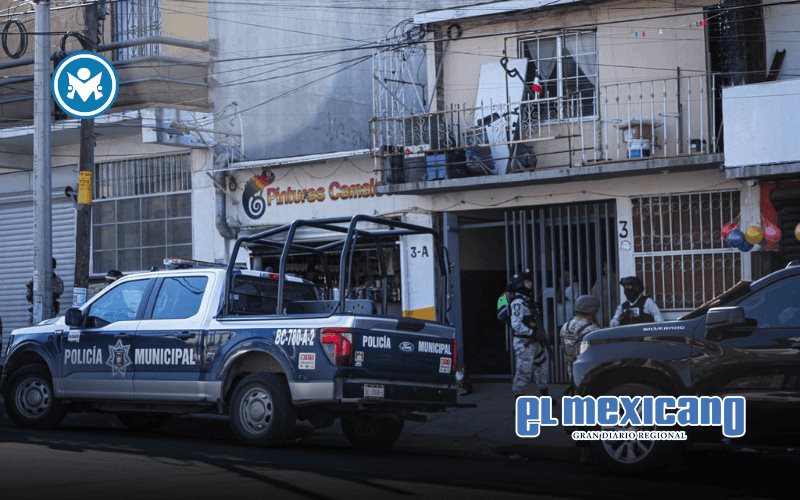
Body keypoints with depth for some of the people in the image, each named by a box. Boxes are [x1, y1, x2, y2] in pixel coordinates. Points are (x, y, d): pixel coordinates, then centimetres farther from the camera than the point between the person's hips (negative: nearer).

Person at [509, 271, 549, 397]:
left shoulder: (528, 301, 16)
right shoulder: (518, 303, -14)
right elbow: (516, 324, -24)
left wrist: (542, 336, 15)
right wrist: (532, 333, -26)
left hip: (535, 342, 10)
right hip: (524, 343, -10)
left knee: (541, 368, 17)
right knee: (523, 371, -6)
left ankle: (544, 395, 29)